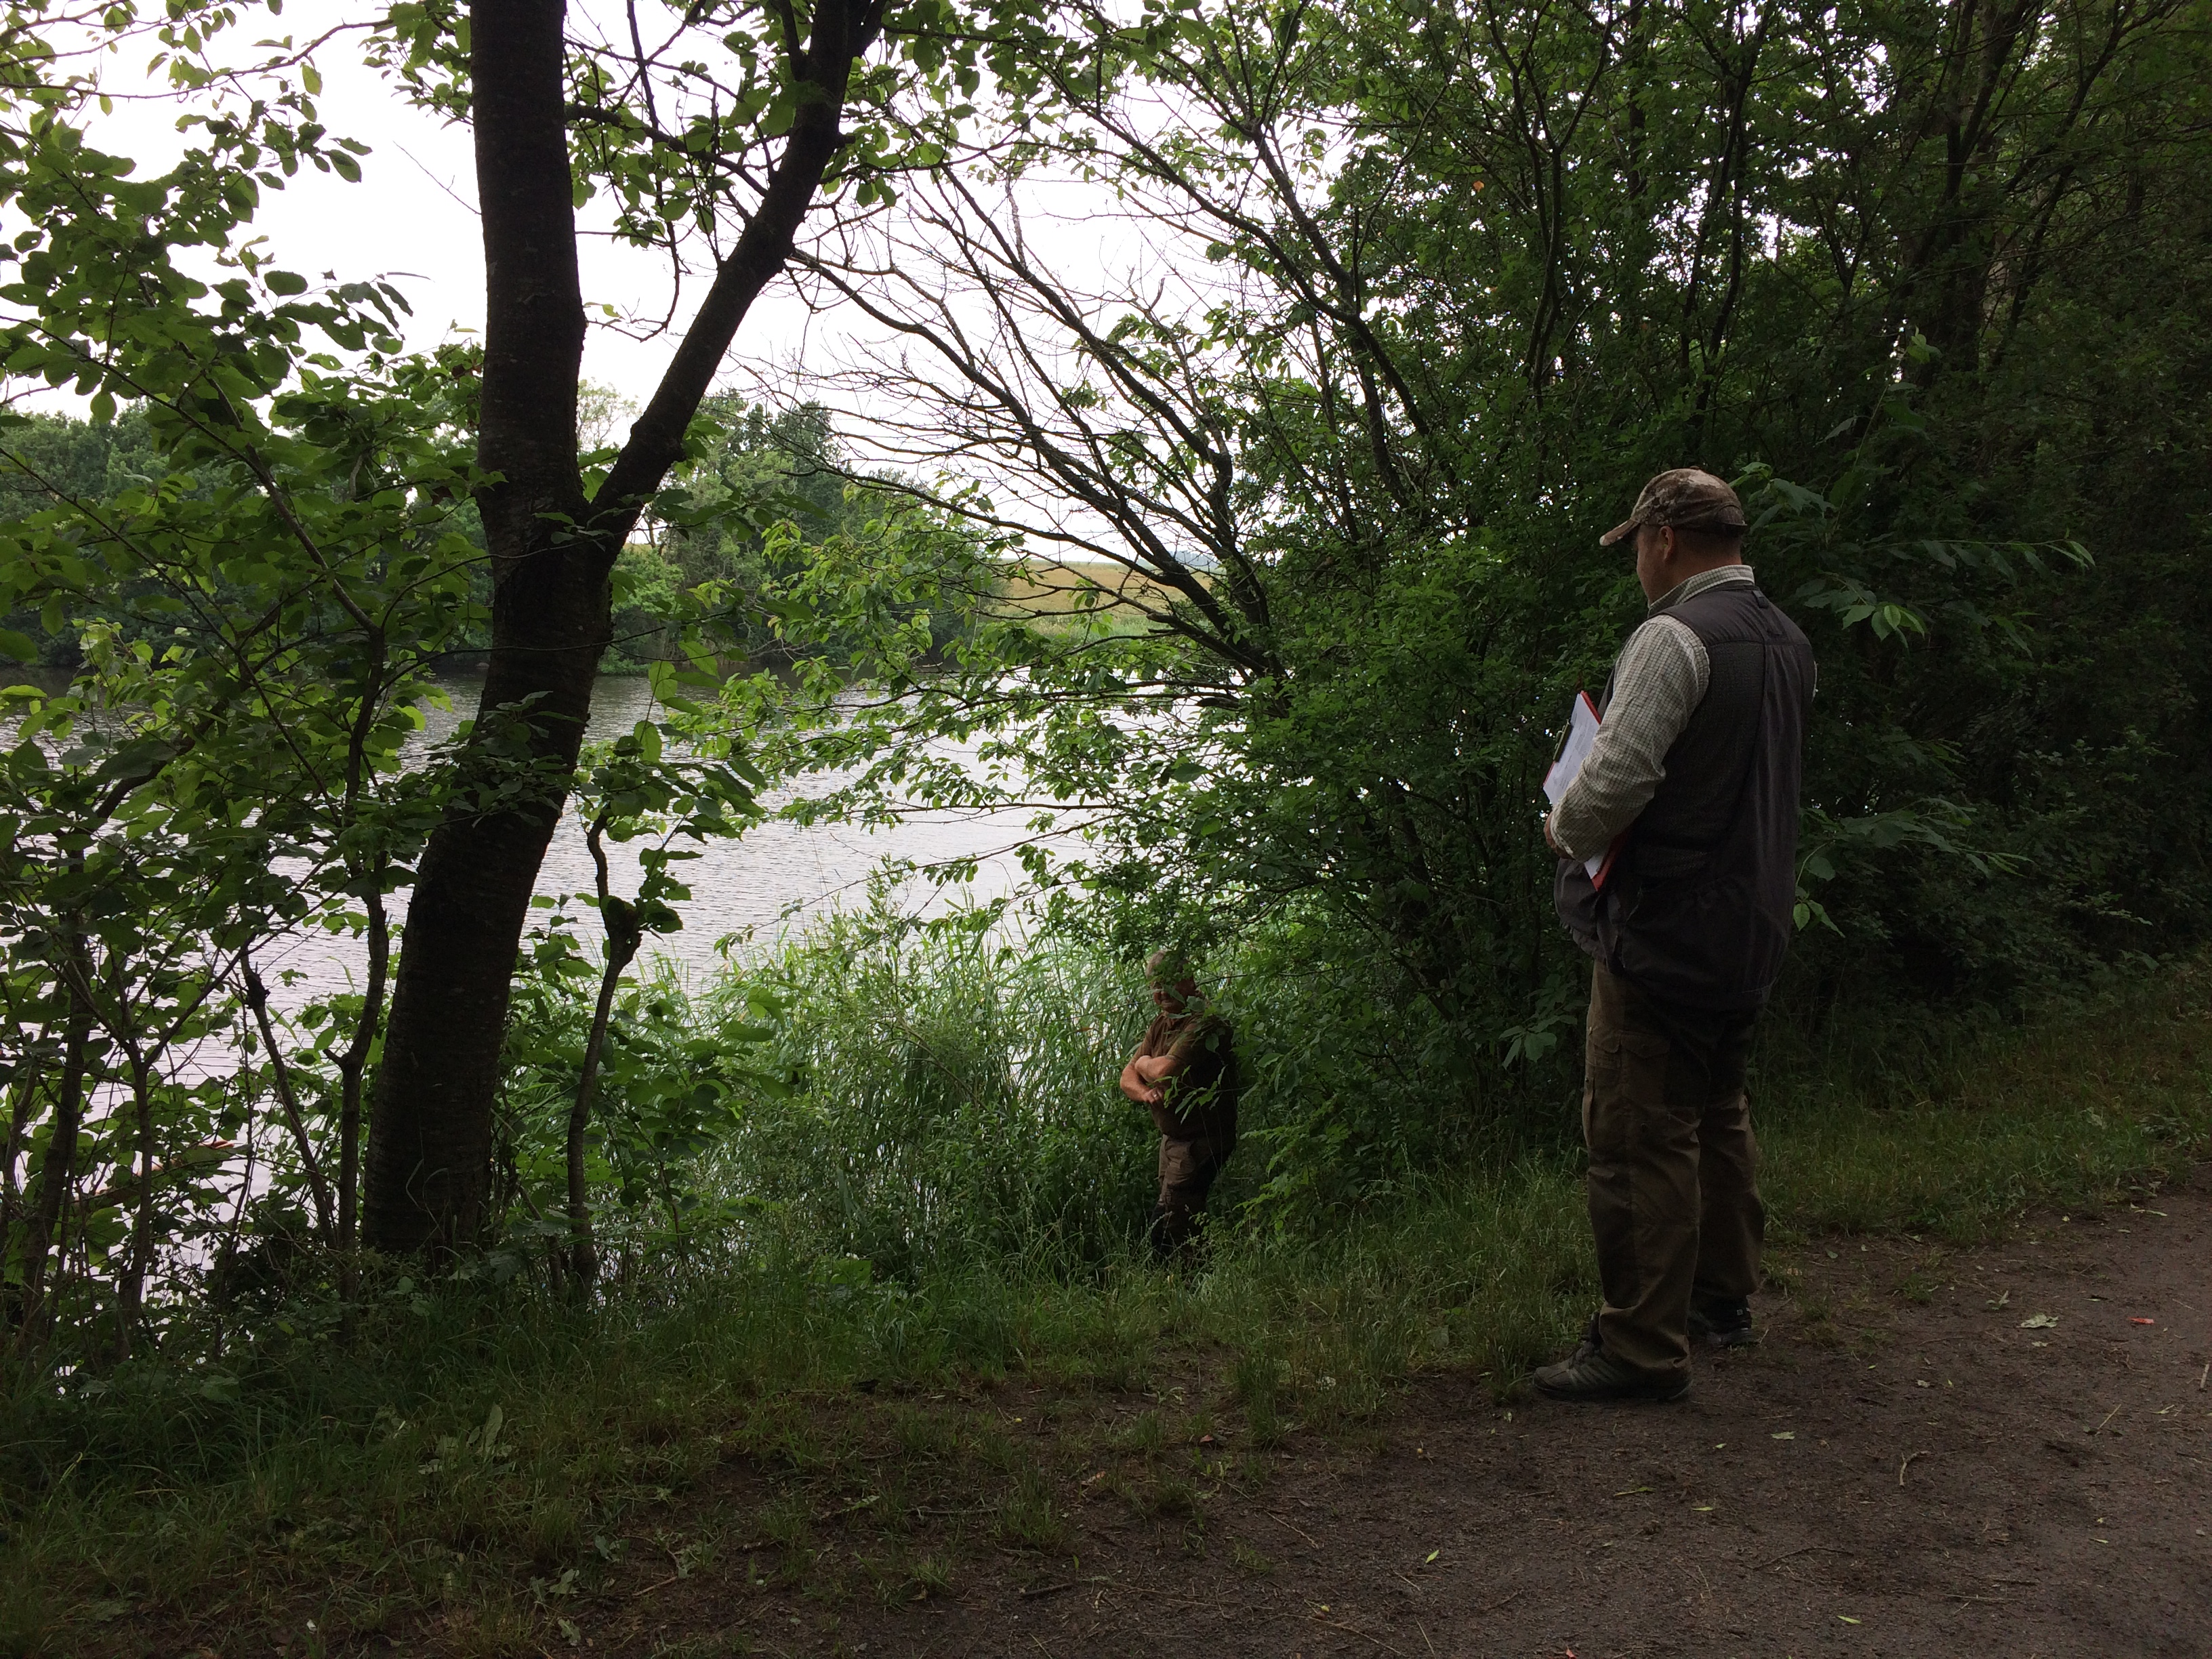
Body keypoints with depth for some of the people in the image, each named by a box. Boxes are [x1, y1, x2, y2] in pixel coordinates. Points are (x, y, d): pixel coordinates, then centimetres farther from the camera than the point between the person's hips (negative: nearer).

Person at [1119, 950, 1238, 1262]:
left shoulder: (1205, 1024, -19)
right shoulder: (1160, 1026, 11)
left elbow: (1166, 1071, -29)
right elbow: (1127, 1078, 9)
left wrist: (1144, 1063, -5)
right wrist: (1145, 1093, -15)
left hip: (1203, 1140, -9)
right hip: (1172, 1138, 9)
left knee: (1167, 1219, -14)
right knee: (1186, 1219, 12)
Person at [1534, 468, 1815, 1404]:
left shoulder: (1674, 636, -18)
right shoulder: (1786, 641, 11)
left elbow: (1618, 776, -25)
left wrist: (1564, 831, -5)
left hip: (1665, 927, -10)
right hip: (1752, 924, 10)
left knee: (1639, 1136, -4)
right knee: (1717, 1115, 22)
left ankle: (1643, 1350, 1)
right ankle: (1723, 1298, 34)